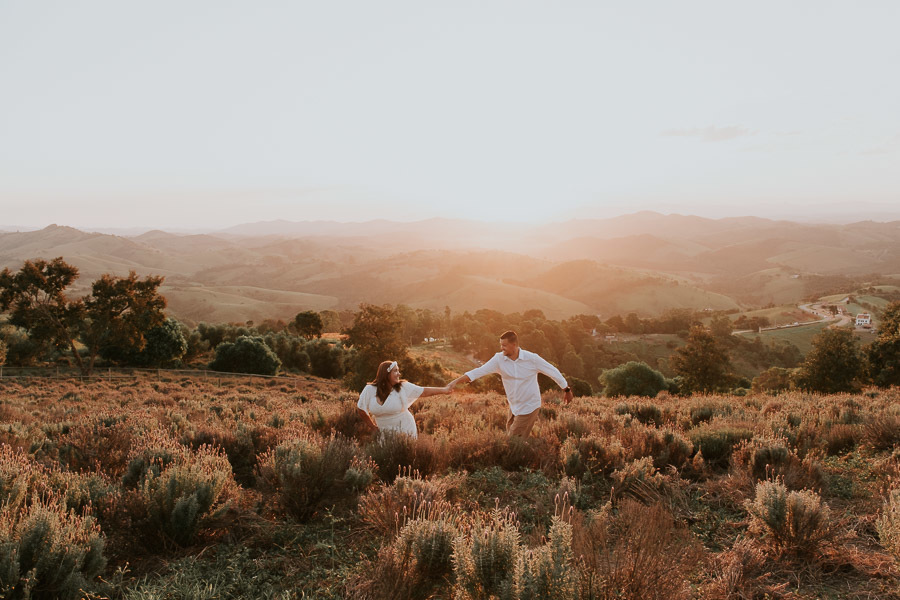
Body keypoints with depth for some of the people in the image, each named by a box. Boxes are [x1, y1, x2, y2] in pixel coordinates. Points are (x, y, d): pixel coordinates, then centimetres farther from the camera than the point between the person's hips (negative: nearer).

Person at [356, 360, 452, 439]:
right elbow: (361, 409, 4)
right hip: (384, 433, 1)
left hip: (405, 431, 0)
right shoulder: (369, 390, -8)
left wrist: (443, 390, -11)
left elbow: (424, 392, -6)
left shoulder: (403, 387, -8)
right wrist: (373, 425, 8)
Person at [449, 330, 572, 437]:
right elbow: (480, 371, -15)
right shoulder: (499, 359, -9)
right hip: (514, 406, 5)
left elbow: (553, 372, -4)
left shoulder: (532, 358, -16)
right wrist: (457, 381, -27)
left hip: (530, 406, -5)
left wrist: (567, 390, 6)